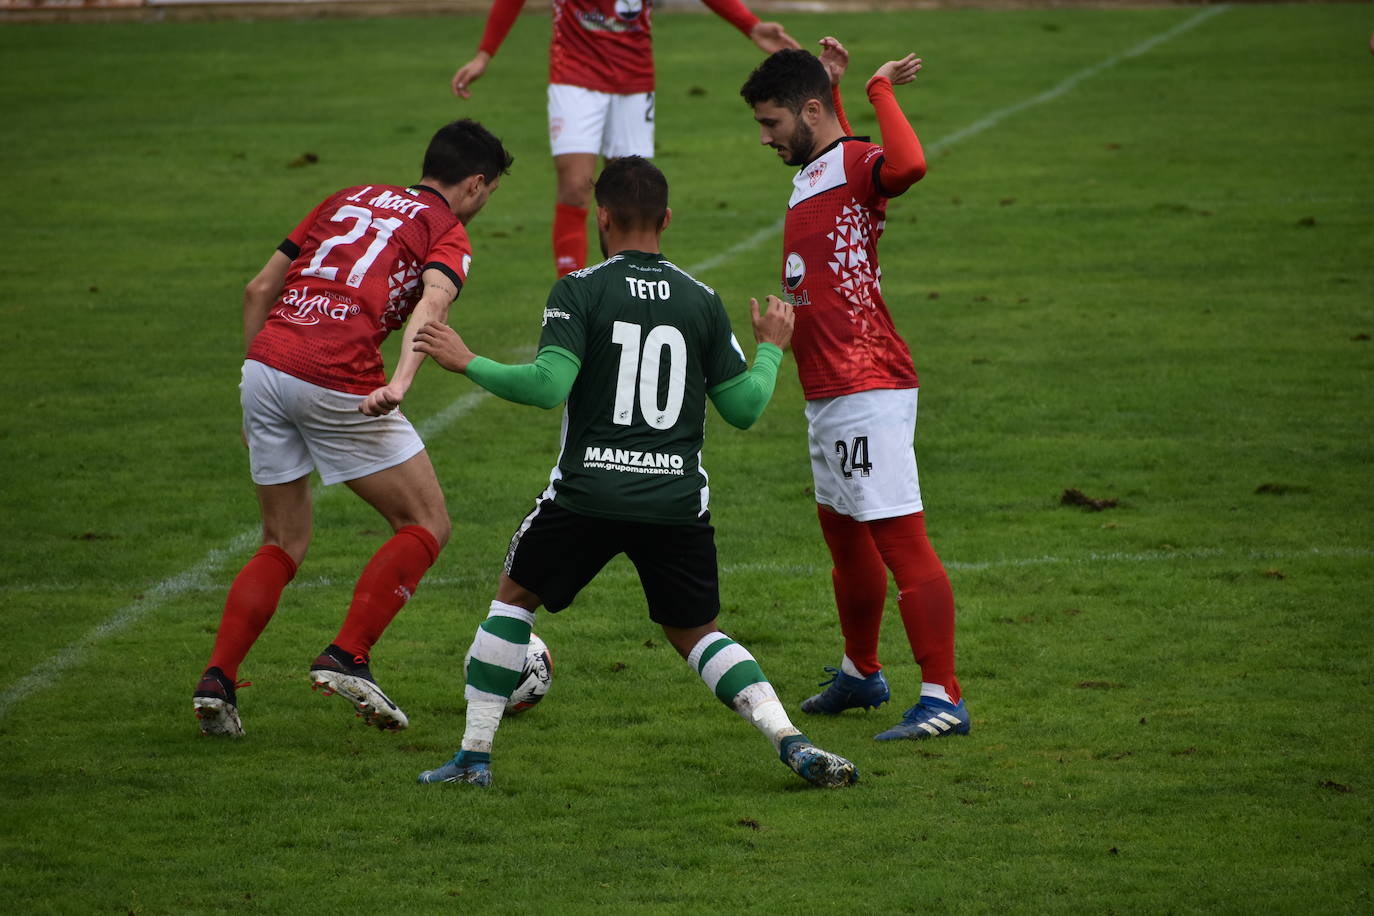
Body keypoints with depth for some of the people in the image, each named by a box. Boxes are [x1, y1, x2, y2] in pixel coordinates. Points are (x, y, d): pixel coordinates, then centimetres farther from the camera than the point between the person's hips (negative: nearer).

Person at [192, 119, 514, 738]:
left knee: (284, 543, 19)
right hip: (337, 382, -6)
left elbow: (258, 289, 23)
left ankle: (216, 681, 6)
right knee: (426, 524, 10)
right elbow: (431, 304, -15)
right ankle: (346, 658, 0)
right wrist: (400, 383, -30)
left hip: (265, 364, 6)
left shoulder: (350, 199, 25)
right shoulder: (446, 231, 8)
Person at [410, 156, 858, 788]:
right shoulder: (702, 301, 7)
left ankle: (474, 755, 16)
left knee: (514, 597, 19)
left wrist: (468, 363, -2)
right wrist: (770, 349, 28)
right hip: (678, 500, 3)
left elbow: (548, 386, -15)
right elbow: (743, 407, 9)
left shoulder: (579, 290, -3)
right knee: (696, 635, 16)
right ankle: (791, 742, -4)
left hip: (588, 493, -3)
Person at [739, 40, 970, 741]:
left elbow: (908, 165, -37)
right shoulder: (810, 174, 17)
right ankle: (860, 674, 40)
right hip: (825, 393, 10)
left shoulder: (857, 163, -12)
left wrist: (880, 89, -24)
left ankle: (943, 699, -15)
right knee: (843, 533, 23)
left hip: (868, 392, -10)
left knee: (899, 538, -13)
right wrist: (835, 83, 34)